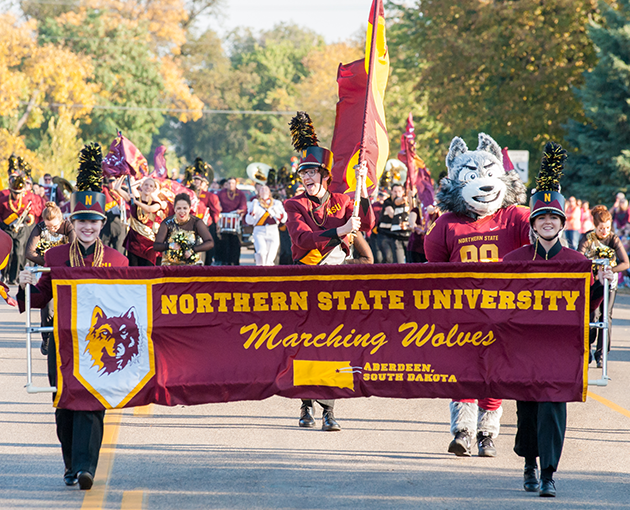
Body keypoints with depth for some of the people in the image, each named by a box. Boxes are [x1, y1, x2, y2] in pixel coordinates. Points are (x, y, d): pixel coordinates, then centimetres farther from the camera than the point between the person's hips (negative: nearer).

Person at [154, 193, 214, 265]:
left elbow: (210, 243, -11)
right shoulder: (167, 223, -3)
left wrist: (192, 250, -24)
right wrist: (169, 245, -26)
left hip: (192, 264, 1)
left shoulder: (196, 222, -4)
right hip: (170, 264, -1)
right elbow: (156, 246, -6)